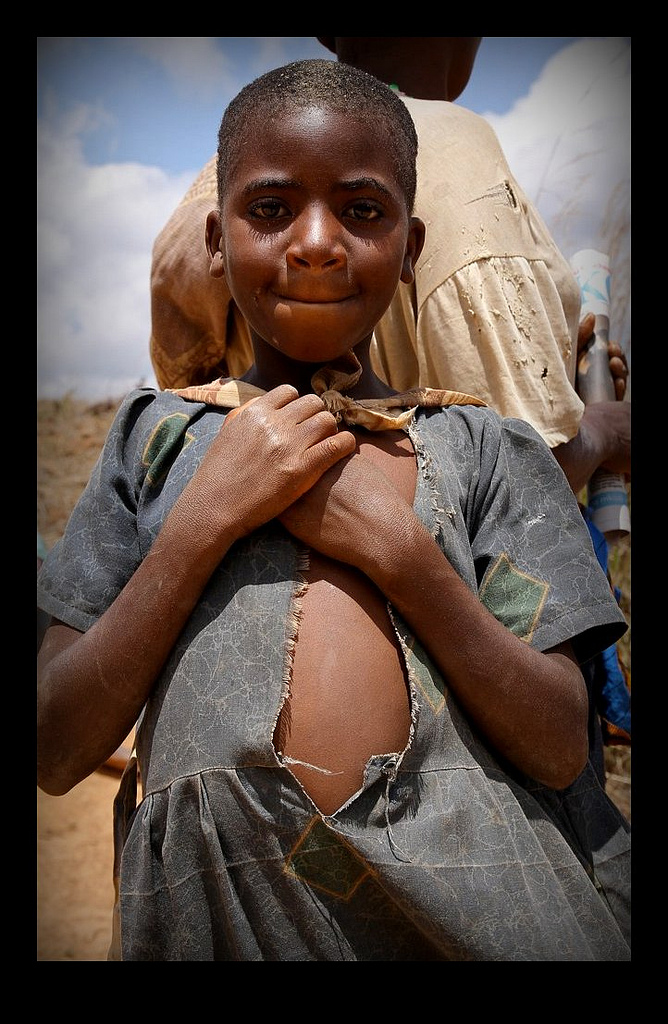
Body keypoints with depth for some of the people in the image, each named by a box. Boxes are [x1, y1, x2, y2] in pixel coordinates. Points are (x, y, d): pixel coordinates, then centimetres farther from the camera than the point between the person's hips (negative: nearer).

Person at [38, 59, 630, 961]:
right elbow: (58, 754, -3)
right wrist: (208, 515, -13)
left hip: (467, 886, 0)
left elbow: (559, 751, -5)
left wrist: (395, 544, -14)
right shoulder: (159, 433, 3)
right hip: (213, 893, 1)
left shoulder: (481, 445, 1)